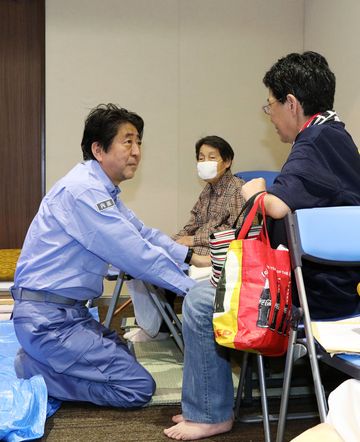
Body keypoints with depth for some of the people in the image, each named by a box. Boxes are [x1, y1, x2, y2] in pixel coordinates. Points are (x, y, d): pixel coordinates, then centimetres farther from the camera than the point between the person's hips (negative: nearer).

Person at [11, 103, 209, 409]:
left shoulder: (103, 190, 10)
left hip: (69, 311, 10)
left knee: (123, 356, 27)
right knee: (138, 387, -8)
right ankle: (31, 370, -2)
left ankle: (40, 361, 17)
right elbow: (135, 254, -24)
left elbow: (141, 232, 14)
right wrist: (195, 287, -19)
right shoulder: (82, 190, -22)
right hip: (47, 319, -10)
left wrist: (193, 256, 4)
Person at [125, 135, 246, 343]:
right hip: (196, 250, 8)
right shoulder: (208, 190, 17)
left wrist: (194, 239, -14)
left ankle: (159, 328, -2)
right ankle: (152, 327, 5)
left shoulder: (238, 189, -6)